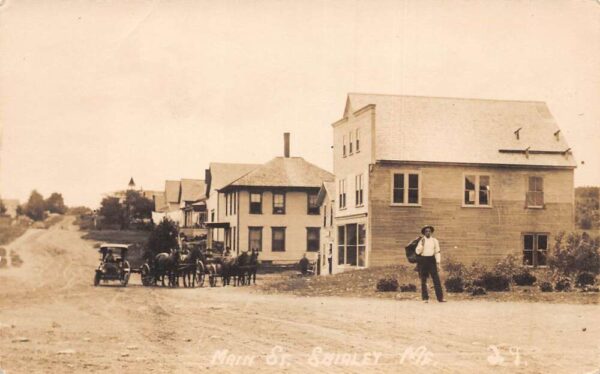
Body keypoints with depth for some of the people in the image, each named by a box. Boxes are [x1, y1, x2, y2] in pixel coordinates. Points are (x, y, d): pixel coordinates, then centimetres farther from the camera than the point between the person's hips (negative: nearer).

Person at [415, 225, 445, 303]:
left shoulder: (435, 241, 8)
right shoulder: (421, 241, 5)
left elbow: (437, 252, 8)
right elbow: (417, 252, -3)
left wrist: (438, 263, 1)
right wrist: (422, 244, -16)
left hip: (431, 260, 0)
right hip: (423, 260, 0)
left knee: (436, 279, -8)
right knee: (423, 280, 2)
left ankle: (440, 298, -9)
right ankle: (425, 298, 8)